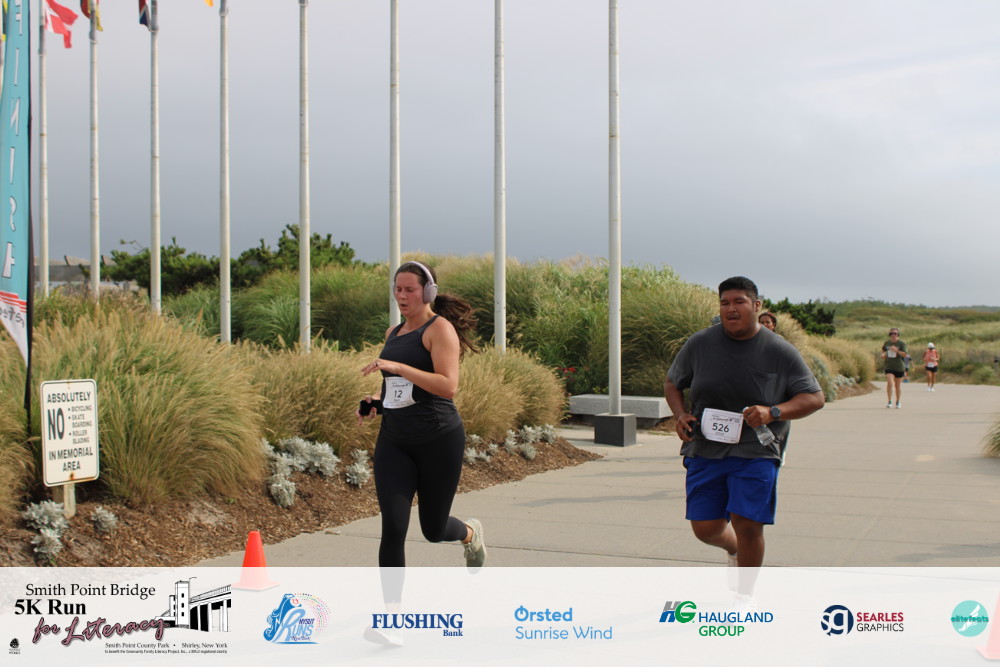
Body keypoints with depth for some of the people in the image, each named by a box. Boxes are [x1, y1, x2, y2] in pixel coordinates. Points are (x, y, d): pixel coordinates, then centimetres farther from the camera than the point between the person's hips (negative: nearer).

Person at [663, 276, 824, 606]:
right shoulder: (700, 344, 2)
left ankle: (745, 597, 13)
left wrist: (773, 413, -19)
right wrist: (681, 415, -3)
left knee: (747, 525, -10)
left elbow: (815, 398, -3)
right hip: (705, 449, 3)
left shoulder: (780, 352, -4)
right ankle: (734, 549, 39)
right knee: (705, 528, 2)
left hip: (755, 452, -2)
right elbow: (671, 382, 16)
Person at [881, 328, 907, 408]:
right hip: (889, 367, 1)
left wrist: (896, 350, -26)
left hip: (899, 367, -1)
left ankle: (898, 401, 27)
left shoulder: (901, 343, -3)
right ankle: (889, 401, -8)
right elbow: (883, 351, 24)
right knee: (889, 383, -17)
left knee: (898, 385, 9)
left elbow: (904, 354, -12)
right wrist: (883, 355, 1)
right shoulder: (886, 343, 7)